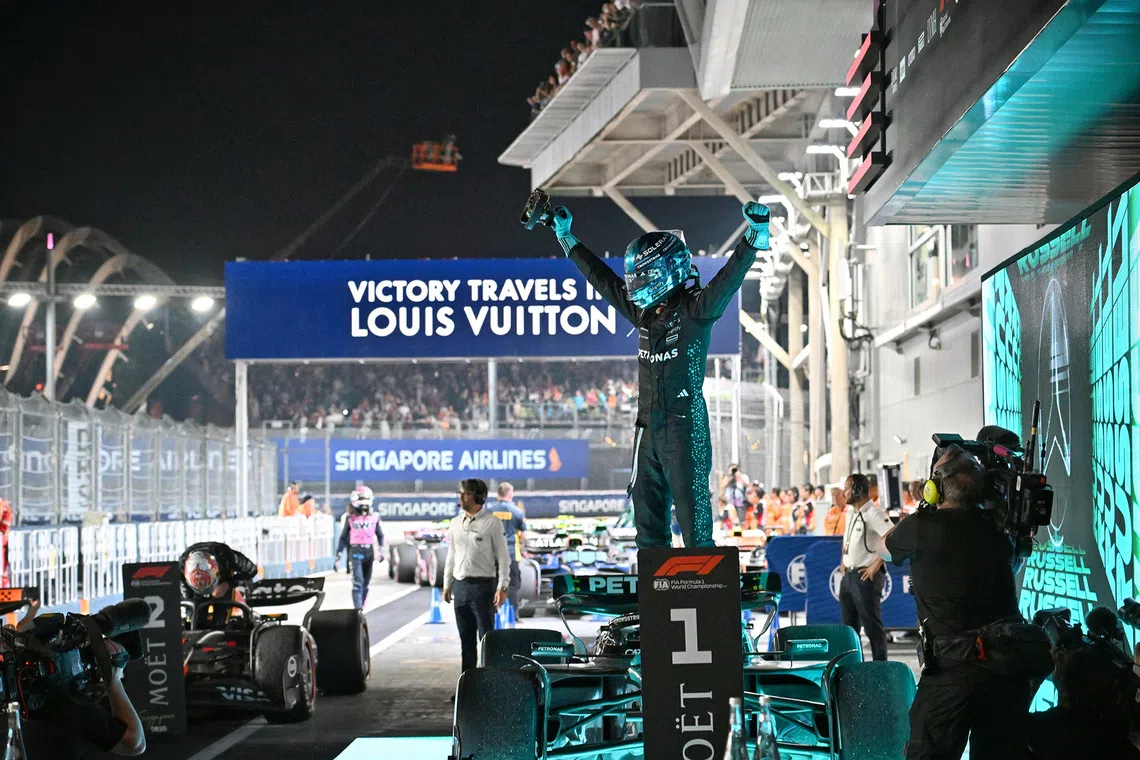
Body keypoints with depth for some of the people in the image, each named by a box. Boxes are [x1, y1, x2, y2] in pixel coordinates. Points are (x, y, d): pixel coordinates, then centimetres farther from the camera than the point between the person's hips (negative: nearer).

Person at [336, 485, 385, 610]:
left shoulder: (374, 517, 7)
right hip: (355, 552, -3)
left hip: (369, 552, 3)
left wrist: (381, 551, 1)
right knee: (357, 582, -15)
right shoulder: (350, 518, 2)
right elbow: (344, 537, 6)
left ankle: (361, 608, 20)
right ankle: (358, 609, -20)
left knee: (365, 584, 9)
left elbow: (380, 535, 14)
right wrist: (338, 556, 4)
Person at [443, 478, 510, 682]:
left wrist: (502, 587, -14)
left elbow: (503, 556, -7)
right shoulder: (455, 523, 12)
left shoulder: (491, 523, -6)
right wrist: (447, 584, 15)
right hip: (460, 586, 6)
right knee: (466, 640, 11)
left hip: (482, 585, -6)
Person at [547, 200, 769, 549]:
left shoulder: (695, 310, -6)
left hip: (685, 426, -7)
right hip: (648, 426, 7)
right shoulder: (643, 313, 12)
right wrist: (566, 237, 31)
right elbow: (602, 278, 23)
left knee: (692, 509, -8)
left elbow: (729, 278, -21)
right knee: (647, 510, 10)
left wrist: (755, 234, -36)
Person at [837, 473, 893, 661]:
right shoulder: (851, 514, 15)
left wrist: (876, 565, -21)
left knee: (872, 626, -5)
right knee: (849, 625, 15)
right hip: (848, 575, 9)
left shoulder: (873, 513, -15)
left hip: (866, 576, -9)